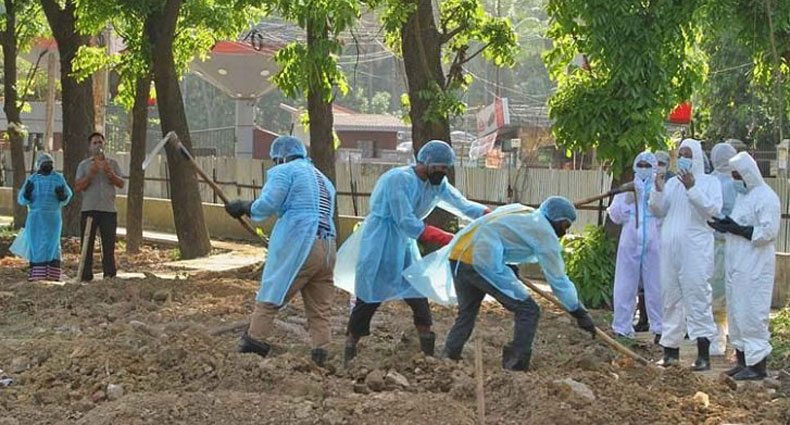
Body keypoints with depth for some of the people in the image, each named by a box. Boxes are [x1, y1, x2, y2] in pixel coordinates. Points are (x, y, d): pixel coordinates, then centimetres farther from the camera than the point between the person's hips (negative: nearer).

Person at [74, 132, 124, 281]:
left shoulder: (112, 164, 14)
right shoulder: (84, 165, 12)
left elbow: (121, 184, 4)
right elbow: (77, 187, 2)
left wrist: (109, 173, -11)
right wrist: (91, 174, -10)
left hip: (108, 209, 0)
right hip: (89, 209, 0)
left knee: (109, 244, -3)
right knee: (87, 244, -2)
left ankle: (109, 274, -1)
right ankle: (86, 276, -1)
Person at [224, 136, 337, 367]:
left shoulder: (284, 171, 3)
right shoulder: (324, 181, 27)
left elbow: (266, 206, -8)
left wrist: (244, 207, 9)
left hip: (297, 247, -7)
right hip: (327, 250, 7)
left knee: (268, 300, 0)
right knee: (320, 311, 7)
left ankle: (254, 343, -3)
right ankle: (321, 358, 2)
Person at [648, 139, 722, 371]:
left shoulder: (709, 182, 4)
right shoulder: (672, 182, 17)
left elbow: (713, 208, -11)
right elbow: (658, 211, 12)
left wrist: (692, 188, -20)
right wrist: (658, 191, -6)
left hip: (695, 249, -5)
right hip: (670, 247, 5)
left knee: (697, 295, -11)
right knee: (670, 296, 7)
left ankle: (703, 353, -14)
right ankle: (671, 349, 13)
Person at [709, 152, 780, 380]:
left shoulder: (766, 198, -11)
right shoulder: (742, 195, 17)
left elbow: (768, 232, -18)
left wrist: (736, 229, -20)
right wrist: (726, 228, 4)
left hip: (755, 266, -9)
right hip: (737, 264, 9)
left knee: (752, 313, -9)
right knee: (736, 312, 11)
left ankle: (758, 365, -6)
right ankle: (742, 360, 17)